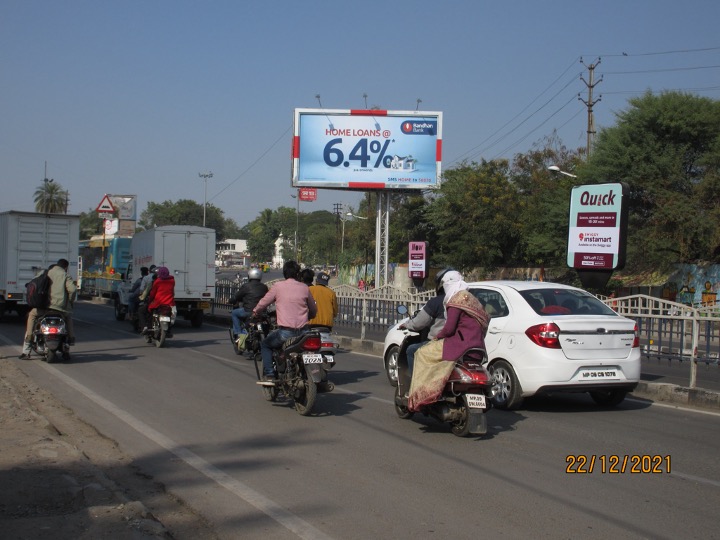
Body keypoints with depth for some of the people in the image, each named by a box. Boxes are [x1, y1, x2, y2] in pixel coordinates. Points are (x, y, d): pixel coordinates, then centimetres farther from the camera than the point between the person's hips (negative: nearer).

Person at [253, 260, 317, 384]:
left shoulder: (278, 286, -1)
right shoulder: (304, 288, 7)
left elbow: (263, 303, 6)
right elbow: (313, 310, 16)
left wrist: (255, 312, 27)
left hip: (285, 331, -3)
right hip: (302, 331, 3)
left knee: (265, 345, 21)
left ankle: (269, 376, 9)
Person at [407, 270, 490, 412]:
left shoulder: (456, 301, -9)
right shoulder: (471, 299, 20)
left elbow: (449, 328, -16)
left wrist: (436, 337, 4)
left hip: (462, 344, -10)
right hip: (478, 345, 10)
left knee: (423, 353, -1)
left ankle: (419, 393, -6)